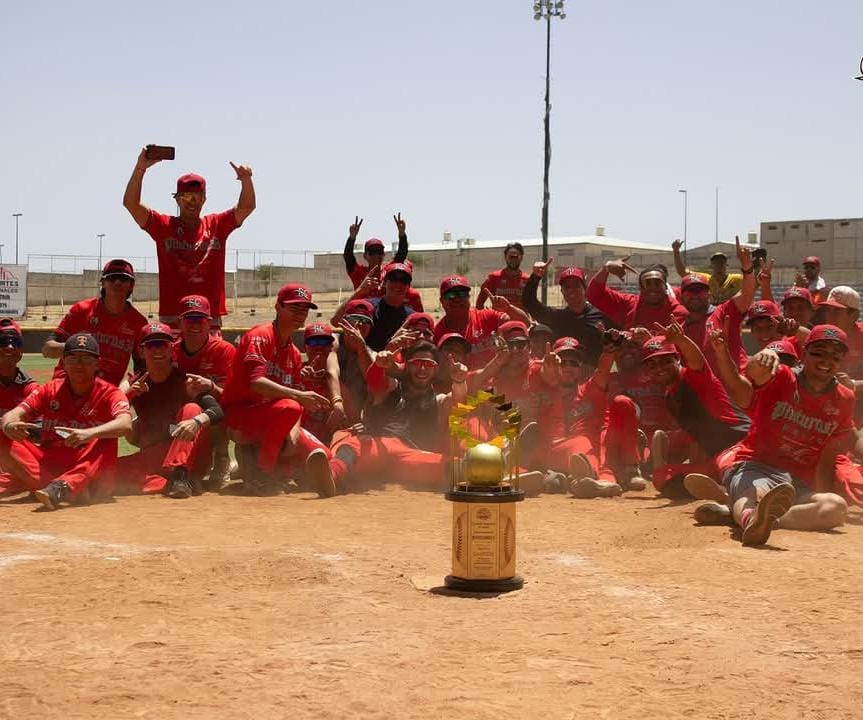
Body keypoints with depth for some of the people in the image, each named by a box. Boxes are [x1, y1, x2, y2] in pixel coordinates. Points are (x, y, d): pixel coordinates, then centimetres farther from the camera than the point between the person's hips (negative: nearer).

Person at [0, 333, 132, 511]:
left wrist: (90, 434, -45)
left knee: (107, 442, -30)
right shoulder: (50, 390, 6)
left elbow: (125, 424, -26)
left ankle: (62, 486, -51)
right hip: (47, 465, 3)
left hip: (88, 467, -3)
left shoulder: (109, 393, -5)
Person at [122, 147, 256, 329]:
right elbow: (130, 203, -3)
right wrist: (140, 168, -14)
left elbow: (247, 207, 5)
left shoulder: (217, 225, 11)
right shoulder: (163, 225, 6)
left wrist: (246, 180, -13)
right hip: (171, 317, -2)